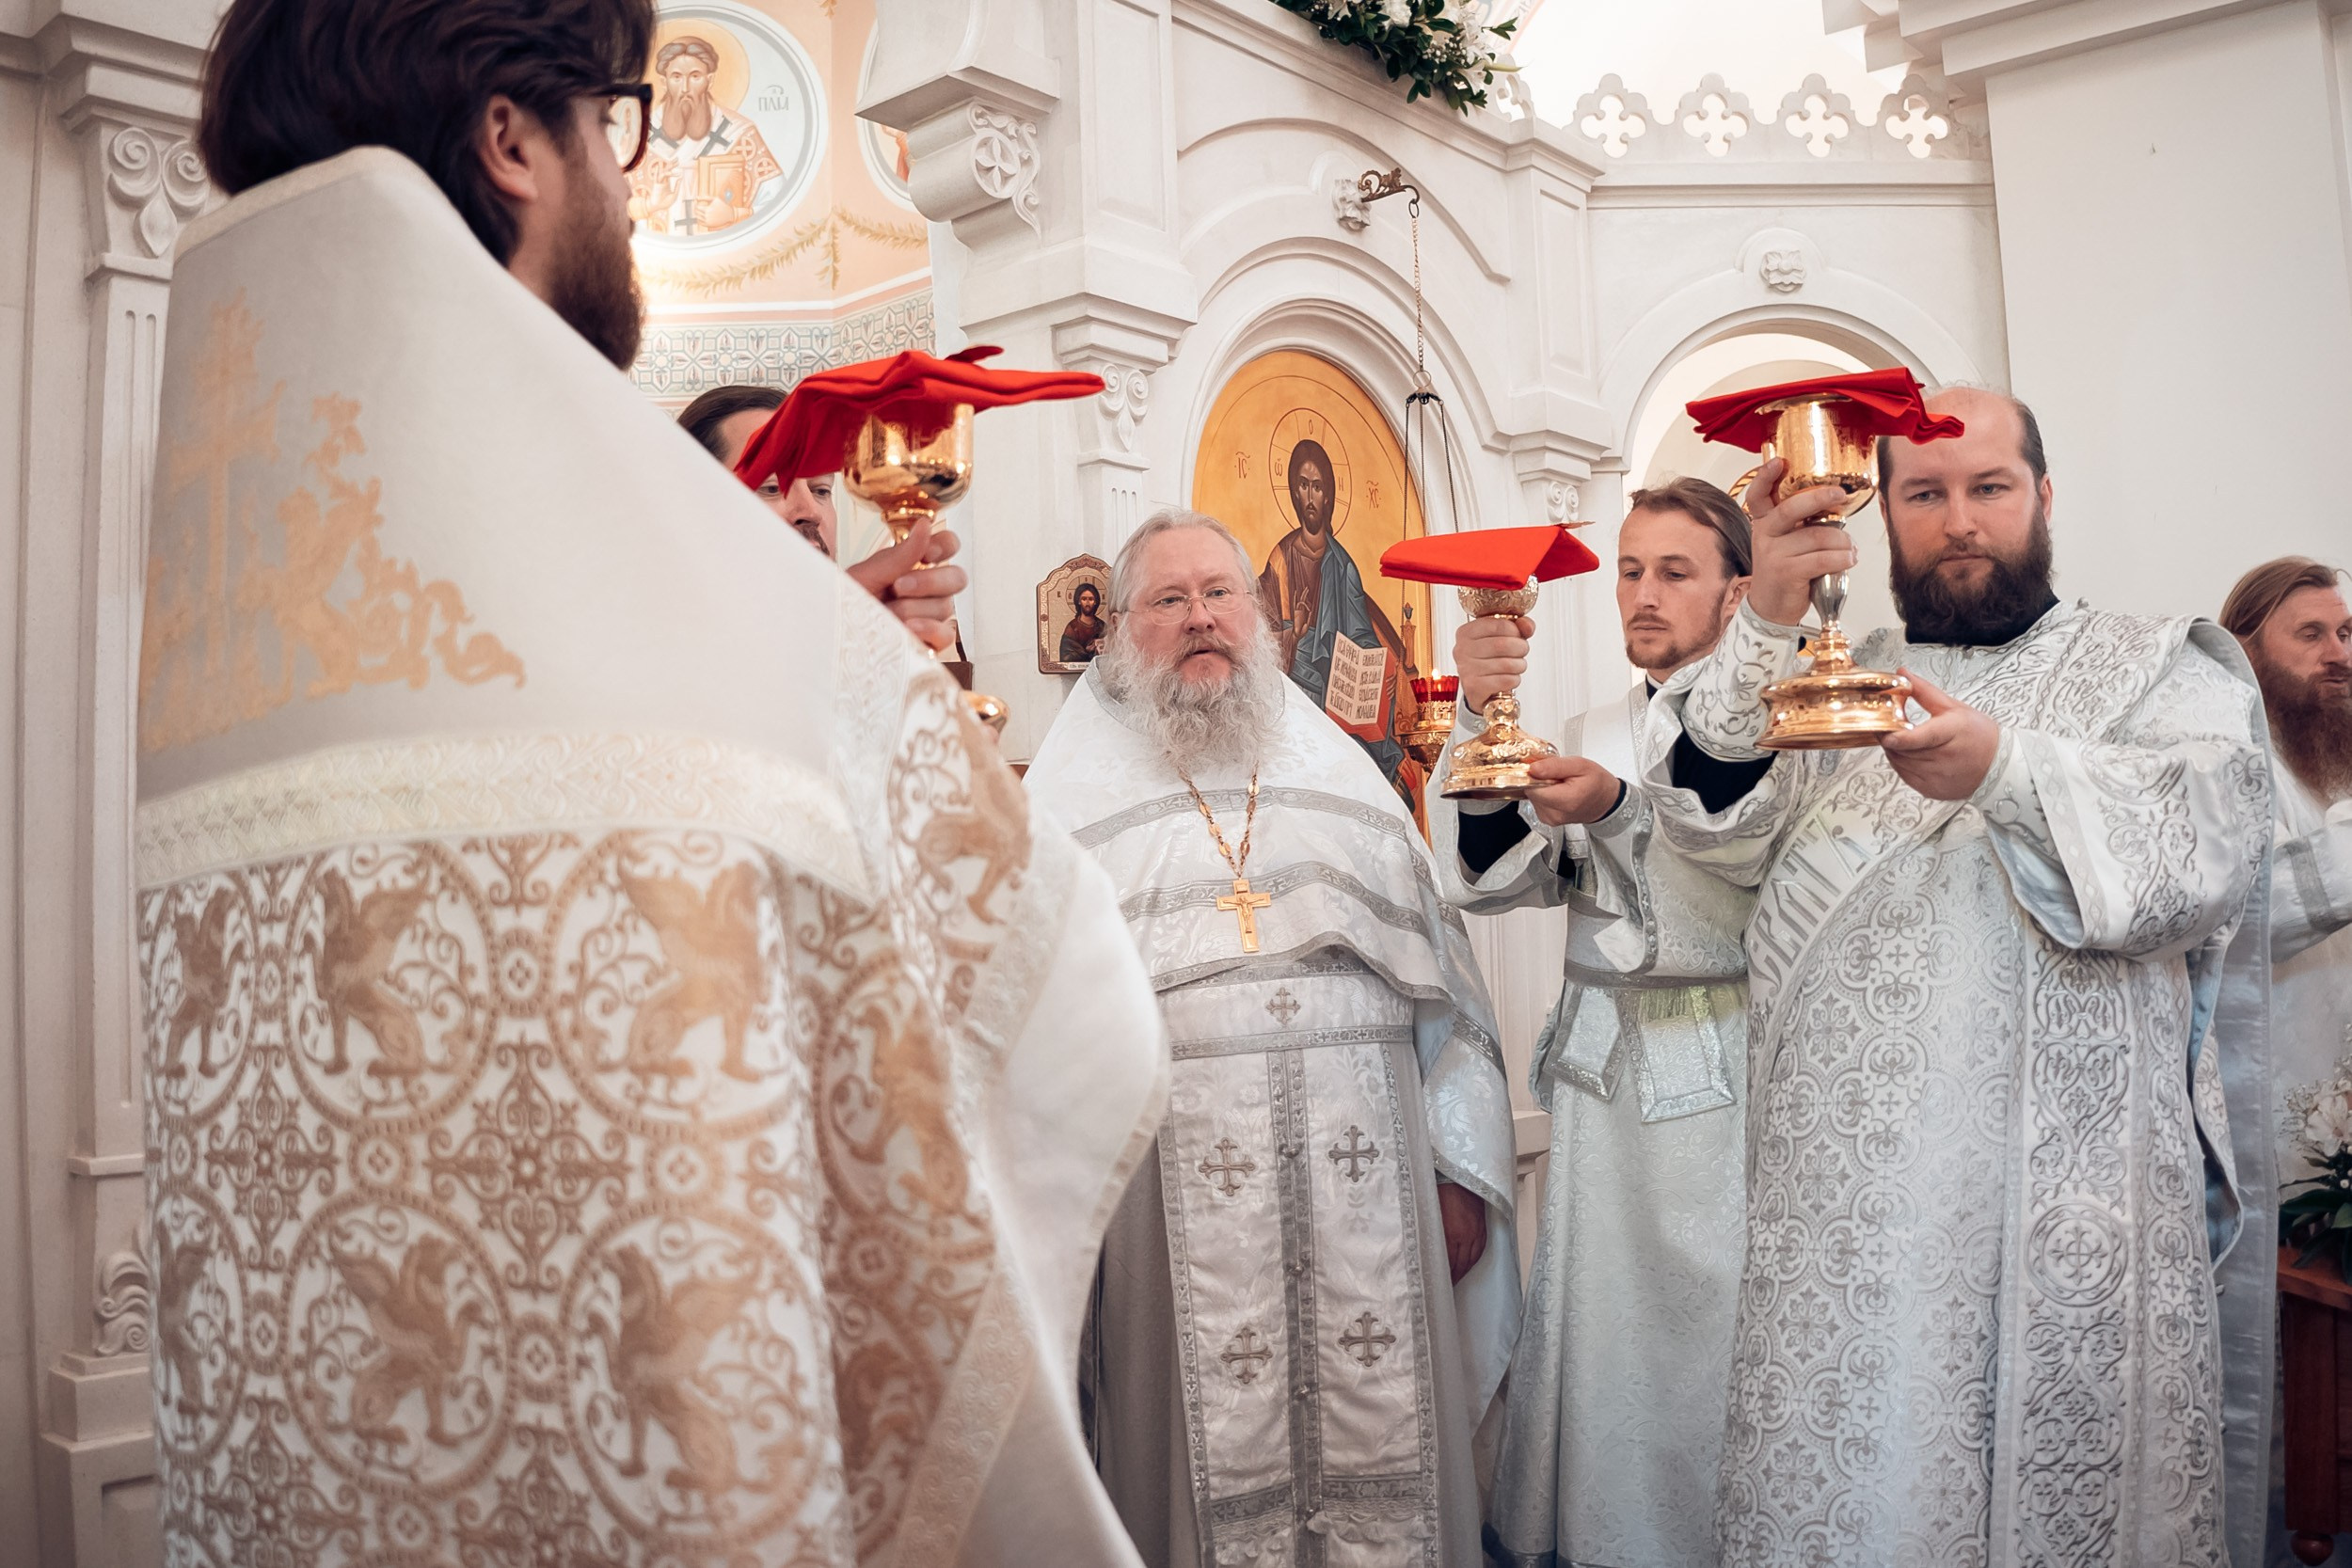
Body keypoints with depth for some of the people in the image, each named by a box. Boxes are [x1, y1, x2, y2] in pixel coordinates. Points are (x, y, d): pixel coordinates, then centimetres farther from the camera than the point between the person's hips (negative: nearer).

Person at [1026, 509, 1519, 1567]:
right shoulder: (1077, 792, 10)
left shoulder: (1341, 773, 16)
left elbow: (1439, 974, 14)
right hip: (1180, 1170, -2)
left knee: (1380, 1440, 5)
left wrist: (1462, 1165, 6)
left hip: (1365, 1163, 2)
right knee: (1215, 1439, 1)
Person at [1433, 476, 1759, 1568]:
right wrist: (1480, 720, -11)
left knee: (1717, 1345, 2)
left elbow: (1752, 901, -15)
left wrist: (1617, 813, -27)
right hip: (1604, 1078, 4)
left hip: (1727, 1083, -4)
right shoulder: (1588, 738, 12)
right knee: (1602, 1340, 10)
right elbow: (1485, 879, 0)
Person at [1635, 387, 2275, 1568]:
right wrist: (1764, 626, -15)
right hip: (1842, 1189, 1)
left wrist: (2006, 770, -22)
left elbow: (2217, 835, -6)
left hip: (2068, 1196, -1)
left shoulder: (2151, 668, 13)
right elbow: (1722, 836, -2)